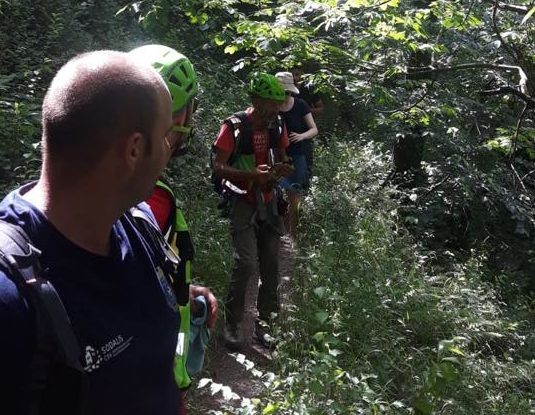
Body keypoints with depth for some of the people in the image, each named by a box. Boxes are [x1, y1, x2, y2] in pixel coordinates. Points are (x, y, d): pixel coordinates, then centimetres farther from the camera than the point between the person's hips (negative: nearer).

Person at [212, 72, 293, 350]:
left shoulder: (277, 125, 2)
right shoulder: (234, 127, -15)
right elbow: (218, 167, -16)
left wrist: (282, 169, -9)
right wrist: (252, 174, -29)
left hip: (267, 202, 5)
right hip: (243, 203, -5)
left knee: (271, 266, 5)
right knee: (245, 263, -16)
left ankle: (264, 322, 20)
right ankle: (232, 324, 3)